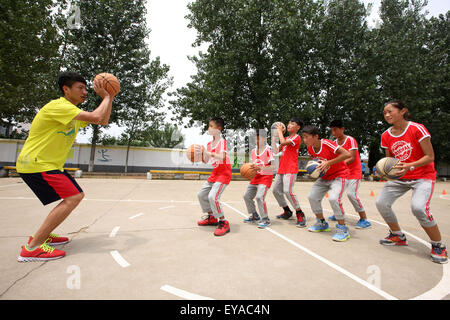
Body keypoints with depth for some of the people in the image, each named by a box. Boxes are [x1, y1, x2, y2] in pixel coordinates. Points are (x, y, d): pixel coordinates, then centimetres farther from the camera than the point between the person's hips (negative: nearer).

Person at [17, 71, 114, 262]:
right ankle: (32, 247, -11)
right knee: (73, 198, -18)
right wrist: (107, 98, -14)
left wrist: (107, 98, 5)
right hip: (35, 164, -10)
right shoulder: (58, 106, -18)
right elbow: (96, 117, -31)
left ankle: (43, 235, 23)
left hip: (50, 164, 10)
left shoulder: (73, 112, 14)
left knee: (76, 196, 13)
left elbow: (103, 121, 14)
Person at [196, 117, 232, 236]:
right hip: (215, 172, 9)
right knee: (201, 194, 14)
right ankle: (212, 218, 30)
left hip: (224, 172, -9)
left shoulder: (222, 142, -14)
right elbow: (206, 161, 11)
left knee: (213, 196, -24)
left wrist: (206, 151, -30)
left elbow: (222, 158, -29)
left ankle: (223, 223, -7)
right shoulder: (209, 144, 9)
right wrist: (200, 153, -7)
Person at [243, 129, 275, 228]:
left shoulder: (268, 150, -14)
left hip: (266, 176, -8)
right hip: (256, 176, 8)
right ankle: (255, 216, 27)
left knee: (259, 197, -21)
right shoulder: (253, 151, 8)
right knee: (247, 196, 10)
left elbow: (272, 166, -19)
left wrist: (260, 168, -29)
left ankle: (265, 219, -4)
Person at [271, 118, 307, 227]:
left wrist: (280, 131, -5)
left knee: (287, 190, -22)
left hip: (291, 169, -9)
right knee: (276, 190, 11)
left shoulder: (296, 137, -4)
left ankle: (300, 215, -7)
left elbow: (283, 142, -21)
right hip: (281, 169, 9)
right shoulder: (286, 138, 20)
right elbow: (276, 151, 15)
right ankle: (287, 211, 27)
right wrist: (274, 136, 16)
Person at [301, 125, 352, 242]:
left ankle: (343, 229, -9)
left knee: (333, 198, -28)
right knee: (312, 197, 2)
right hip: (324, 177, 8)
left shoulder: (327, 144, -26)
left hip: (338, 175, -8)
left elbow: (347, 154, -33)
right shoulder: (310, 148, -4)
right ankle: (322, 223, 22)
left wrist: (328, 163, -32)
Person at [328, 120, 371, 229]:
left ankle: (364, 219, -7)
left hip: (354, 172, -7)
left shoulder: (350, 140, -15)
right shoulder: (334, 142, 4)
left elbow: (351, 158, -23)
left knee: (351, 193, -19)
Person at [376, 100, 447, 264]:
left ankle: (438, 246, 0)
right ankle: (398, 236, 18)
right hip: (400, 177, 5)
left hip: (423, 176, -5)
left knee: (418, 207, -27)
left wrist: (409, 166, -30)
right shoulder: (386, 135, 1)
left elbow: (430, 157, -15)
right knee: (381, 203, -7)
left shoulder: (417, 129, -14)